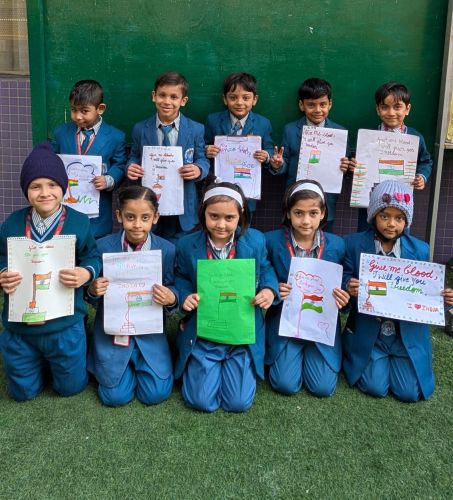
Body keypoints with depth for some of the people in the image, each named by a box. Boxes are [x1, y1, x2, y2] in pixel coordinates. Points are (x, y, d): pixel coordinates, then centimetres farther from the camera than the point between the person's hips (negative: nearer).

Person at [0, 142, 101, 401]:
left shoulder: (79, 222, -10)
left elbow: (93, 259, -2)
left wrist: (86, 274, -24)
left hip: (65, 325, -2)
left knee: (70, 387, 15)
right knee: (23, 392, 17)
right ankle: (41, 362, 47)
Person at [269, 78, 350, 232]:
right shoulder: (290, 130, 0)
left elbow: (344, 163, 4)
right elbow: (286, 164, 2)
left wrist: (345, 166, -18)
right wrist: (278, 165, -19)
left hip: (327, 203, 0)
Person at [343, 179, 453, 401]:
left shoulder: (420, 250, 1)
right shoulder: (353, 244, -6)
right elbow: (343, 282, -4)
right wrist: (348, 288, -27)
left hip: (407, 334, 2)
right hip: (367, 332, -2)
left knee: (409, 392, -4)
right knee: (375, 388, -9)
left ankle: (394, 361, 28)